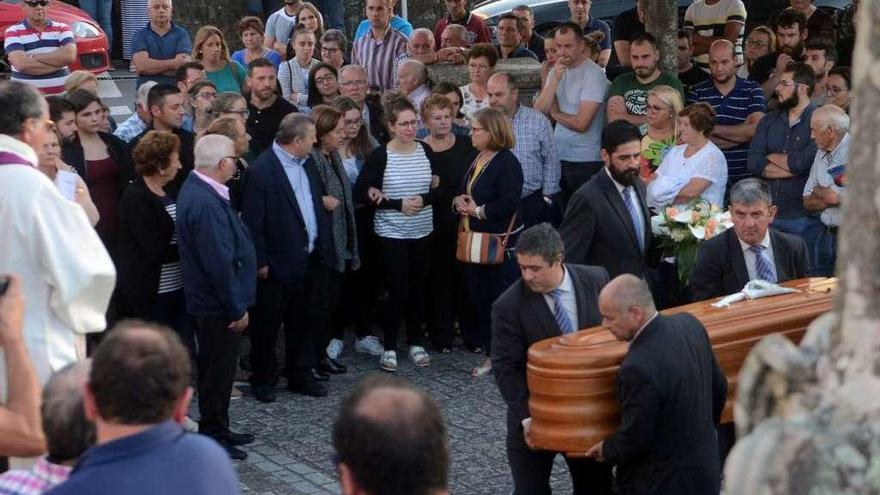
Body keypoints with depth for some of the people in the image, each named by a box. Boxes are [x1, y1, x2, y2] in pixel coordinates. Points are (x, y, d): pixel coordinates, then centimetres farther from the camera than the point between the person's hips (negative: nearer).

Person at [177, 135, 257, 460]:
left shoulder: (197, 189, 6)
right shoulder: (206, 204, -27)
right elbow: (220, 262, -27)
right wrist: (237, 309, -18)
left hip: (208, 301, 10)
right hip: (217, 304, -10)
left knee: (218, 369, 20)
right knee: (218, 371, 3)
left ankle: (218, 430, 33)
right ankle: (213, 438, 15)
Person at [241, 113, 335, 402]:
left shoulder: (308, 163, 7)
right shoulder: (261, 170, -17)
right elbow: (252, 221, -16)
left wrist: (325, 247, 10)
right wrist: (260, 262, -14)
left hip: (311, 260, 7)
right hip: (278, 263, -7)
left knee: (306, 322, 16)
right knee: (267, 325, 7)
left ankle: (301, 375, 29)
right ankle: (263, 380, 21)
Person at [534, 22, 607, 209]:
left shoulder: (593, 74, -10)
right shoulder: (555, 71, 10)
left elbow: (581, 123, -16)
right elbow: (538, 110, -2)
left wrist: (555, 113, -1)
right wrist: (555, 80, -10)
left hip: (586, 162, -6)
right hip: (558, 156, 6)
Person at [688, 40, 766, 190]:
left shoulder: (753, 90, 4)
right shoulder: (697, 93, 5)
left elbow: (756, 129, -9)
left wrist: (712, 129, -8)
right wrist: (742, 132, -8)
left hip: (745, 176, 0)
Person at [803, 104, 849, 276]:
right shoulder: (822, 154, 13)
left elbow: (832, 196, -21)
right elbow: (808, 202, 12)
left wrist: (818, 191, 2)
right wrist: (829, 196, -8)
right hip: (827, 235, 8)